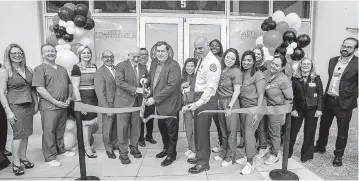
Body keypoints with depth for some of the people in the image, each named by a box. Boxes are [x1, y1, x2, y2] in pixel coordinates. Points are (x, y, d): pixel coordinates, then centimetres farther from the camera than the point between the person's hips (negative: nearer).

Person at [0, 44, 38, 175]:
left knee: (25, 133, 9)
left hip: (29, 105, 5)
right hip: (15, 106, -5)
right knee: (18, 134, -4)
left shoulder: (28, 70, 9)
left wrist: (36, 104, 9)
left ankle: (23, 157, 22)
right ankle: (16, 162, 9)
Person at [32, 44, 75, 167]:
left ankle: (60, 149, 34)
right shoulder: (40, 69, -6)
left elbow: (69, 84, 19)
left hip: (63, 106, 6)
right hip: (49, 107, -6)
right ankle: (49, 157, 14)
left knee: (60, 130, 17)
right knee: (49, 131, 2)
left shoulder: (62, 69, 15)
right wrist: (56, 102, -17)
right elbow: (40, 89, -14)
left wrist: (69, 98, 3)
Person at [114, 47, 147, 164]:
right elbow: (119, 82, -15)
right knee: (123, 127, 2)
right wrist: (136, 89, -21)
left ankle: (134, 147, 30)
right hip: (124, 101, -4)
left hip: (137, 101, 5)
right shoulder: (121, 66, -5)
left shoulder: (143, 68, 10)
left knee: (136, 126, 12)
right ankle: (123, 152, 15)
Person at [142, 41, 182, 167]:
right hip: (158, 104, 8)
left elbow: (171, 86, -26)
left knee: (171, 130, 8)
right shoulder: (154, 62, 5)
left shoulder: (173, 66, -19)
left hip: (170, 104, -8)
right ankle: (166, 148, 44)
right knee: (162, 128, 22)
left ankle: (171, 154, 27)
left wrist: (155, 98, -24)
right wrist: (147, 80, 0)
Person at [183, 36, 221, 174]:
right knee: (198, 129, 17)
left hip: (206, 99, -8)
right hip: (198, 98, 9)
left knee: (202, 130, 1)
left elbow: (211, 87, -24)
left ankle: (203, 162, 18)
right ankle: (199, 156, 36)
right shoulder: (201, 60, 11)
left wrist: (198, 103, -32)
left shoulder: (212, 62, -17)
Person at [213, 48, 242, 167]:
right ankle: (224, 152, 29)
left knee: (231, 130, 2)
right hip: (220, 102, 6)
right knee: (223, 129, 14)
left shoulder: (236, 72, -8)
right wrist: (218, 100, 4)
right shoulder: (221, 69, 11)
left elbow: (237, 91, -13)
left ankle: (230, 156, 14)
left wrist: (230, 105, -19)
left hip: (230, 102, -6)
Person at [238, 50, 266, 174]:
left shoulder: (258, 75, -11)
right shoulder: (241, 73, 6)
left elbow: (260, 96, -13)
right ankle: (247, 157, 25)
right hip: (243, 106, 6)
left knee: (249, 132, -9)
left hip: (254, 106, -6)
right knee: (244, 131, 9)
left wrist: (257, 113, -17)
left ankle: (250, 164, 1)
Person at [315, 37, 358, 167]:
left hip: (344, 103, -5)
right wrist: (326, 95, 8)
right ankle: (320, 147, 39)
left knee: (342, 131, 9)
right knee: (323, 126, 19)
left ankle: (338, 155, 26)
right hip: (328, 99, 5)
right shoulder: (333, 60, 6)